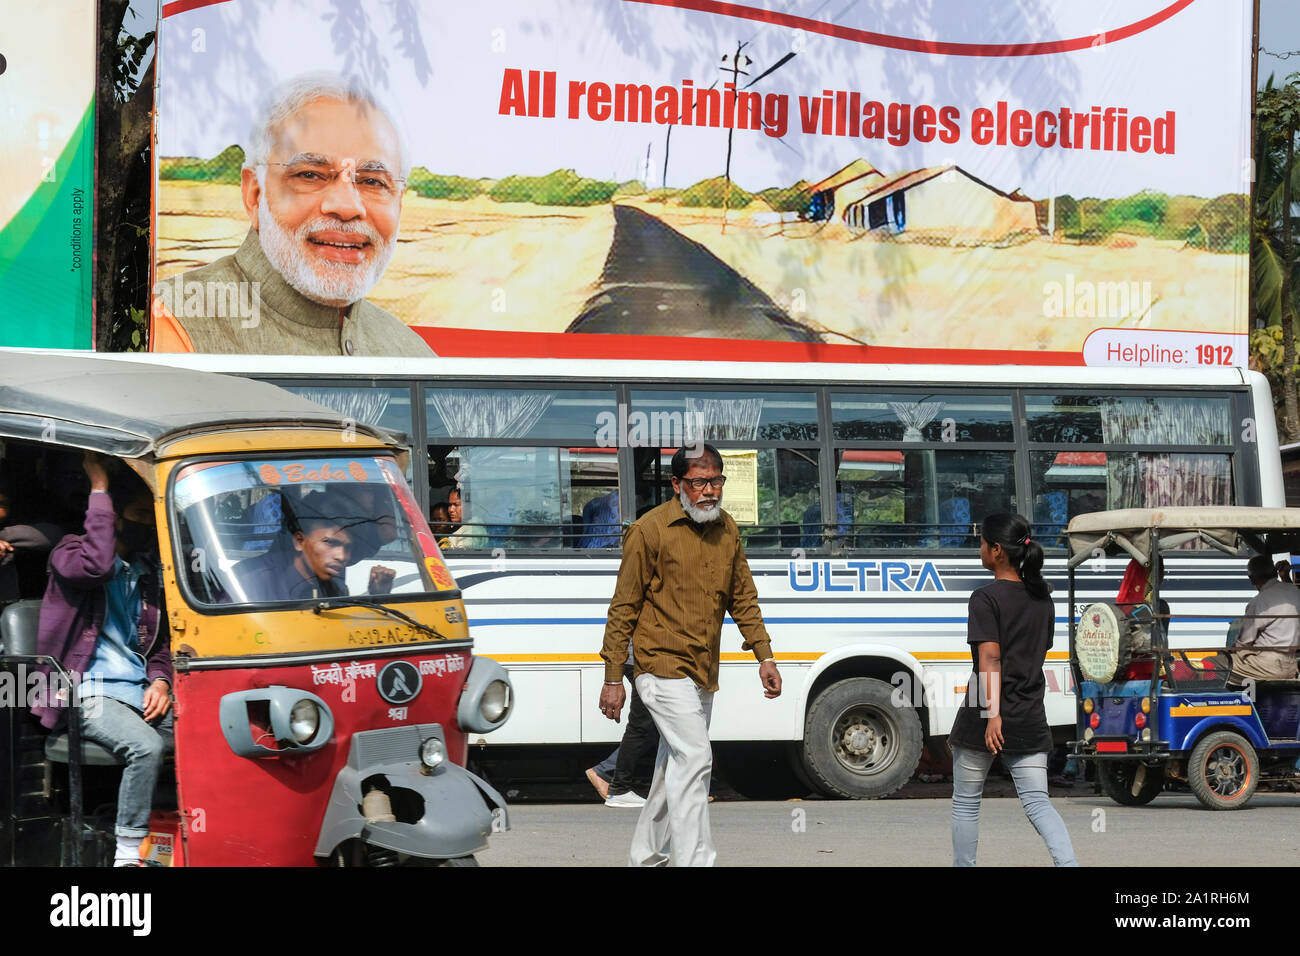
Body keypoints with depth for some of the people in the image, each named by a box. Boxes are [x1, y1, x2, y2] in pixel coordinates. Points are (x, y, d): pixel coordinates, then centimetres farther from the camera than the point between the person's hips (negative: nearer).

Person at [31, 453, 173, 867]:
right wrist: (100, 490, -17)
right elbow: (96, 566, -25)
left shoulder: (149, 573, 19)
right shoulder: (69, 554, 0)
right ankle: (128, 853, -25)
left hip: (139, 693, 6)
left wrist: (159, 681, 3)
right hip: (90, 693, -6)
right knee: (147, 745, -32)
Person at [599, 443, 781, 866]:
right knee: (694, 759, -18)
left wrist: (764, 656, 11)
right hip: (662, 667, -7)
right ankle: (694, 860, -19)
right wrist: (613, 678, -9)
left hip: (703, 670, 7)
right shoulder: (650, 531, -11)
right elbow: (624, 607, -8)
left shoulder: (726, 529, 8)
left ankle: (646, 857, 27)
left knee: (675, 765, 14)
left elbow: (742, 597, 18)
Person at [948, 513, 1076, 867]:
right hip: (1030, 719, 5)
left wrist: (993, 713, -25)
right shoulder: (1042, 598, 10)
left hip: (985, 718, -5)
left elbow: (990, 658, -18)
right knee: (1037, 802, 0)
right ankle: (1068, 863, -22)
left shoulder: (986, 598, -10)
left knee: (966, 801, 11)